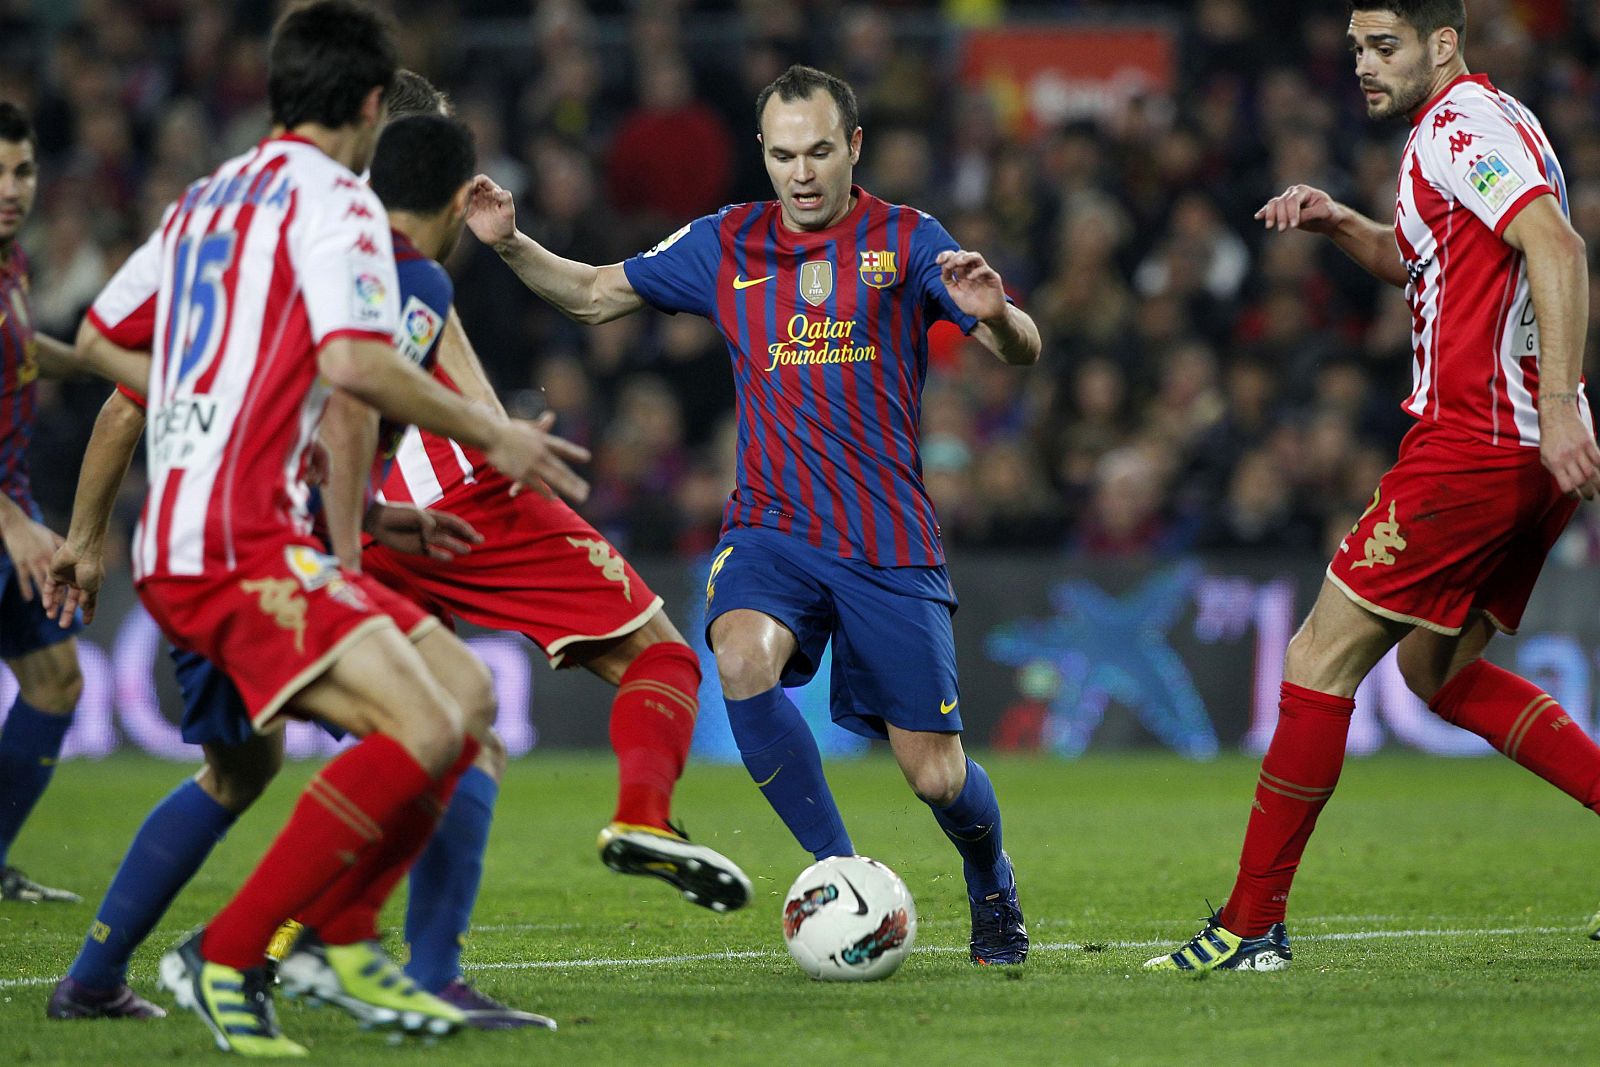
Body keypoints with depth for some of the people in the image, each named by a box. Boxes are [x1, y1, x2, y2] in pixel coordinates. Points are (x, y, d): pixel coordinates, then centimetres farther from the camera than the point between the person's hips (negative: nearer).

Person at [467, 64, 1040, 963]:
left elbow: (1022, 352, -7)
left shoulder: (907, 242, -1)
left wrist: (992, 312, -30)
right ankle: (841, 875, -15)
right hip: (772, 526, 1)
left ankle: (992, 883, 34)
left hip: (890, 542, -1)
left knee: (936, 776, -2)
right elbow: (595, 294, 14)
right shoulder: (726, 245, 6)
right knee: (743, 659, -32)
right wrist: (510, 243, -3)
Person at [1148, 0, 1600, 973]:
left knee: (1323, 656, -5)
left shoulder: (1464, 120, -11)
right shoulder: (1460, 130, 20)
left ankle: (1253, 924, -2)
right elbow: (1420, 263, 35)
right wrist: (1340, 224, 16)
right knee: (1439, 670, 19)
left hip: (1474, 443, -10)